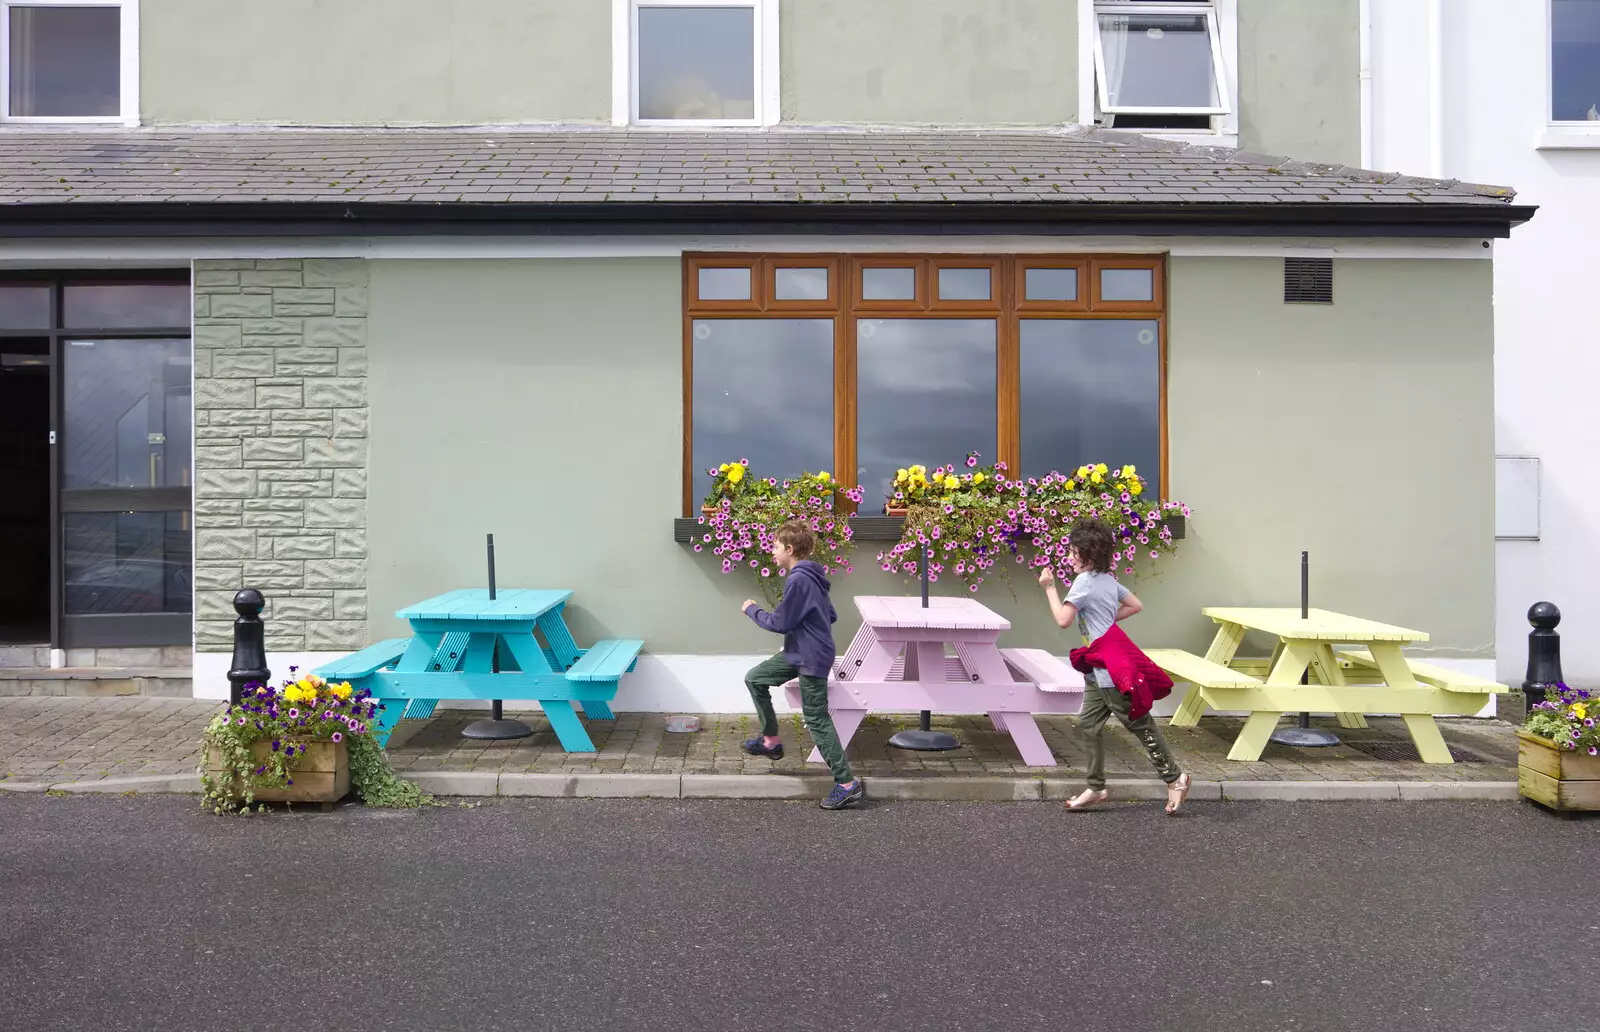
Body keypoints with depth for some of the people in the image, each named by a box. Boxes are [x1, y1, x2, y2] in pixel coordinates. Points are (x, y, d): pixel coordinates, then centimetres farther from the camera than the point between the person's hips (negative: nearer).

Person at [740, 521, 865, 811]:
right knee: (755, 679, 16)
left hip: (812, 659, -10)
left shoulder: (798, 580, -22)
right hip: (797, 653, 10)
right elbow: (831, 615, 15)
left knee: (816, 719, -5)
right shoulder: (810, 576, 9)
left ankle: (848, 783, 1)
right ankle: (772, 740, 25)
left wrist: (752, 609, -4)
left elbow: (780, 623, -18)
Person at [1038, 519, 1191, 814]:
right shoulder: (1107, 579, 11)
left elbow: (1063, 619, -19)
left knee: (1138, 723, 0)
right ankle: (1096, 788, 16)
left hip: (1110, 668, -10)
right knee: (1089, 723, 10)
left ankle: (1174, 777, 12)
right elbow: (1136, 605, 19)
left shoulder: (1085, 582, -17)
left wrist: (1049, 587, -10)